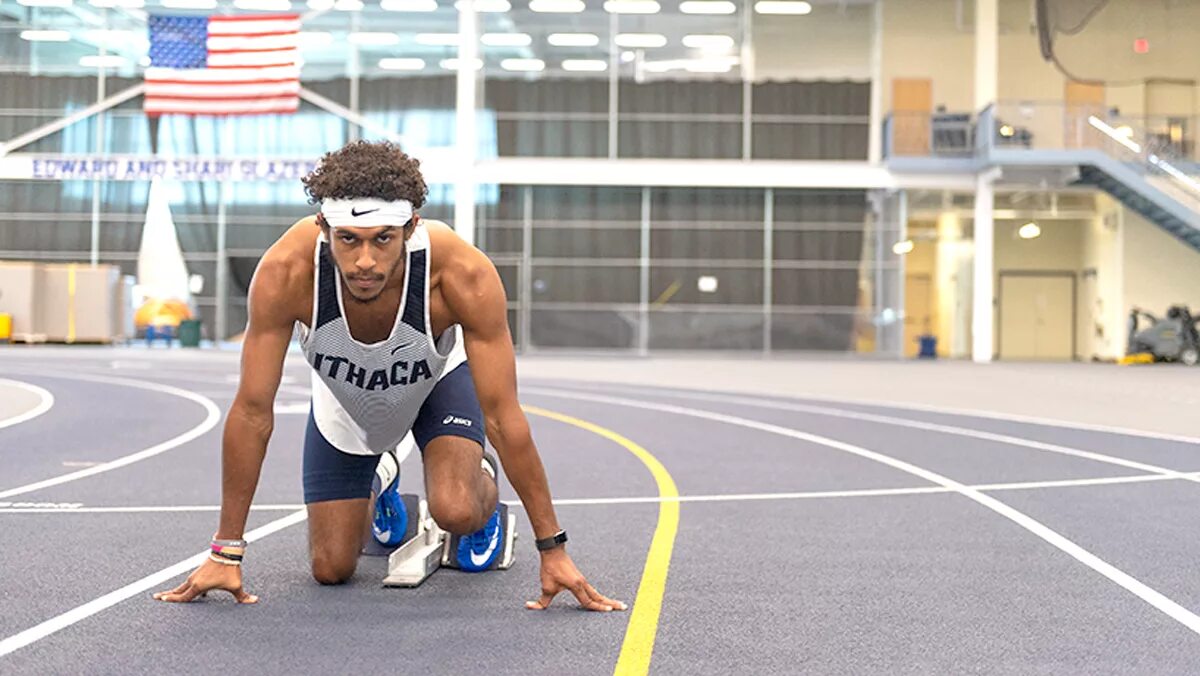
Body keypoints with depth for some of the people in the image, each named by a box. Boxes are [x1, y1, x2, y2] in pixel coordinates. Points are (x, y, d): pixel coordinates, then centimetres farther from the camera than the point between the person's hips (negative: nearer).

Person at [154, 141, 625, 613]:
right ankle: (378, 485, 37)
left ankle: (484, 485, 12)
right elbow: (253, 411, -29)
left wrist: (552, 549, -30)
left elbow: (503, 415, -32)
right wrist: (226, 552, -26)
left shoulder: (464, 275, -41)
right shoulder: (285, 273, -39)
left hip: (438, 380, -1)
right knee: (331, 569, 2)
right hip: (344, 398, 2)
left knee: (456, 512, -27)